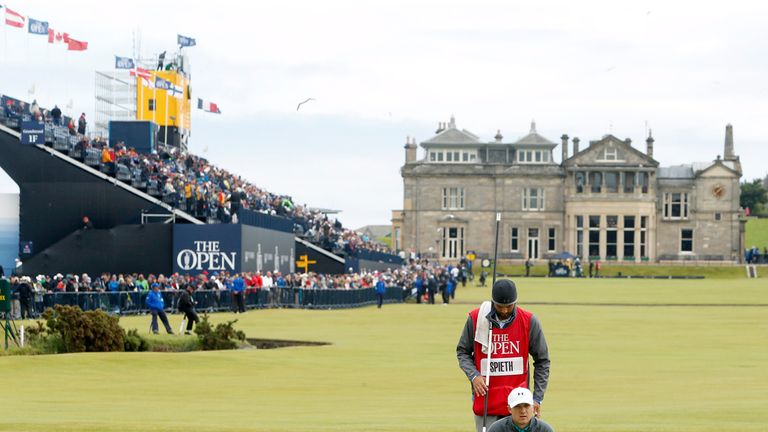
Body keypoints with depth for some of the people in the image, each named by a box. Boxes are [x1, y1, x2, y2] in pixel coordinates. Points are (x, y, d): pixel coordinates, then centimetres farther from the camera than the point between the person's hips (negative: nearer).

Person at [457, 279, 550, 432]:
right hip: (485, 400, 0)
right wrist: (473, 375, -11)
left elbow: (542, 361, 4)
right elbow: (462, 351, 8)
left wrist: (537, 398, -1)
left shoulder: (529, 322, -4)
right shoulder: (476, 319, -4)